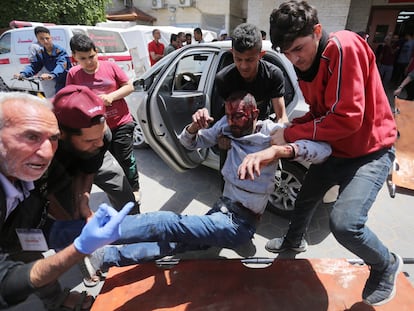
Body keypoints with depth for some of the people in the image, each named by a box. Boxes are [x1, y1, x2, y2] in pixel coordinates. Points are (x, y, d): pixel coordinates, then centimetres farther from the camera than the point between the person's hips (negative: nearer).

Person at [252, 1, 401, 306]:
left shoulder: (343, 47, -25)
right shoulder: (306, 64, 1)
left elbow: (347, 118, -31)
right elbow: (319, 112, 6)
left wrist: (290, 133, -22)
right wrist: (290, 130, -12)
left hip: (370, 151, -8)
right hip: (335, 150, 8)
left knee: (345, 223, -23)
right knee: (305, 199, 19)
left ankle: (386, 265, 12)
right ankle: (294, 241, 50)